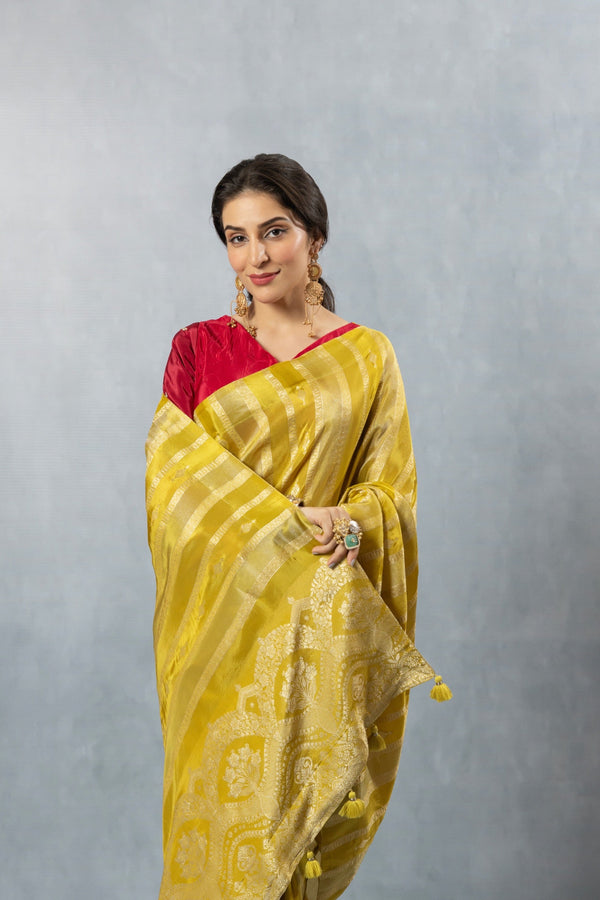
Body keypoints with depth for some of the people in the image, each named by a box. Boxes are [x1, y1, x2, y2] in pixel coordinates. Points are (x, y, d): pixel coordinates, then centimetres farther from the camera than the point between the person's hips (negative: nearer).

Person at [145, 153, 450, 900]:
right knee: (224, 792, 4)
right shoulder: (198, 348, 3)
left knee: (309, 780, 6)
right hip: (221, 614, 0)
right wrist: (289, 524, -17)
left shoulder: (366, 356, 4)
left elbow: (391, 488, 5)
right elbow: (175, 468, -6)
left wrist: (347, 524, -17)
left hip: (322, 621, 1)